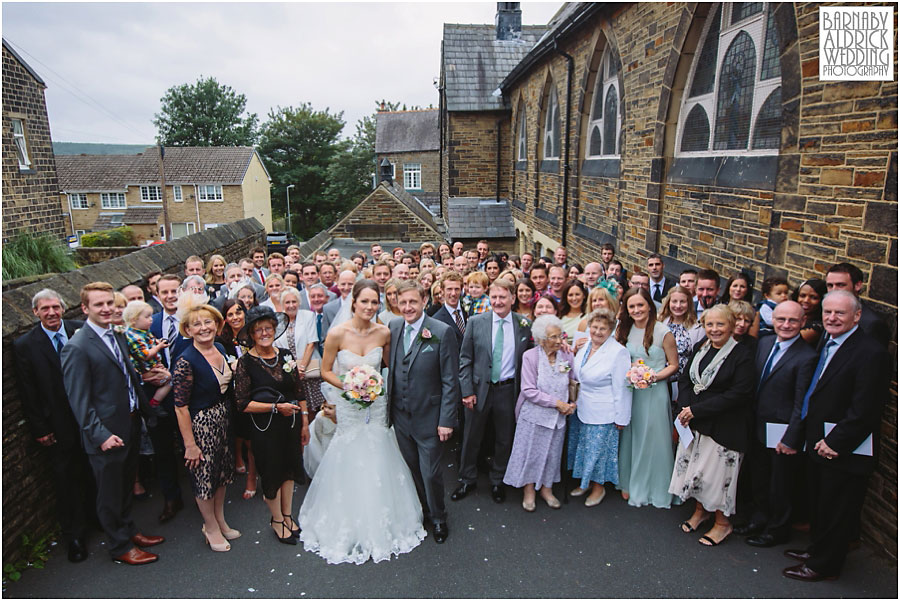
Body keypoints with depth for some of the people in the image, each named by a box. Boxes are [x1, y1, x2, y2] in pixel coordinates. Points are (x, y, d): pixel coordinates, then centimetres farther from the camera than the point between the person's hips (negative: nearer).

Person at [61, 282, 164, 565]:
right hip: (106, 433, -7)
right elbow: (79, 400, -18)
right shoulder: (77, 347, -18)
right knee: (110, 492, 11)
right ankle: (120, 546, 28)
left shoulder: (117, 336, 7)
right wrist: (100, 435, -20)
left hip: (131, 425, 7)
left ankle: (128, 529, 42)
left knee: (126, 485, 23)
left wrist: (146, 411, 12)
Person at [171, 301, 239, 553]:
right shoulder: (186, 361, -22)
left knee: (223, 471, 20)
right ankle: (211, 528, 32)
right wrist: (190, 444, -18)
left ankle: (220, 521, 41)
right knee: (204, 474, 10)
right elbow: (181, 407, -20)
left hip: (224, 419, 7)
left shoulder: (220, 350, 0)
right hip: (200, 423, -7)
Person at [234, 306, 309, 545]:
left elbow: (299, 392, 6)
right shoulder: (245, 362, -12)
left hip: (291, 423, 4)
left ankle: (287, 515, 37)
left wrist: (305, 422, 5)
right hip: (265, 427, -4)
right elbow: (242, 403, -15)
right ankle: (277, 520, 33)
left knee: (290, 467, 16)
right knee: (272, 471, 11)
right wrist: (277, 407, -19)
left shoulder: (285, 355, 1)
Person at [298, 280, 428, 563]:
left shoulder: (384, 333, -7)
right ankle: (348, 527, 30)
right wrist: (348, 386, -17)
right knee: (349, 463, 8)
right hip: (348, 405, -2)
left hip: (377, 405, 2)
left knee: (377, 463, 9)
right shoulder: (337, 333, -14)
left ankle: (380, 526, 31)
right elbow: (326, 371, -5)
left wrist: (378, 384, -7)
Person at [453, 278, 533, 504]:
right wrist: (467, 390, -7)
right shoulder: (476, 322, -5)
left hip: (508, 390, 1)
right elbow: (465, 359, -3)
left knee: (504, 439, 14)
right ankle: (467, 480, 33)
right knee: (471, 437, 12)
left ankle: (497, 481, 35)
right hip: (479, 389, 0)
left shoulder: (524, 325, -2)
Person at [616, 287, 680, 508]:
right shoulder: (623, 330, 4)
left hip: (654, 393, -4)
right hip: (629, 391, 4)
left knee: (653, 439, 4)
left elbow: (673, 365, -4)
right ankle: (629, 484, 27)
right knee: (629, 438, 11)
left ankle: (656, 490, 21)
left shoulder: (663, 332, -9)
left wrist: (655, 376, -19)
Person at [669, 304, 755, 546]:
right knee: (696, 467, 14)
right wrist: (685, 408, -9)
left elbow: (738, 395, -20)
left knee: (717, 471, 4)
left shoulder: (742, 355, -13)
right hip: (694, 422, 6)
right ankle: (700, 510, 36)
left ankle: (722, 522, 25)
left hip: (723, 426, -6)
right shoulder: (700, 348, 5)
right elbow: (685, 380, 9)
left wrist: (696, 410, -19)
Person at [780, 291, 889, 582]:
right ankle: (817, 549, 43)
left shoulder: (871, 353, -21)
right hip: (819, 445, 8)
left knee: (836, 512, 10)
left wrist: (835, 443, -18)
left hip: (844, 452, -8)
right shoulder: (826, 345, 7)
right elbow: (811, 394, 11)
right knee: (819, 503, 24)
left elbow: (864, 411, -23)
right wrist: (794, 434, 5)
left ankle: (823, 566, 27)